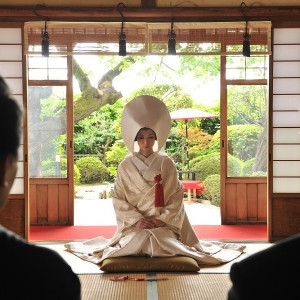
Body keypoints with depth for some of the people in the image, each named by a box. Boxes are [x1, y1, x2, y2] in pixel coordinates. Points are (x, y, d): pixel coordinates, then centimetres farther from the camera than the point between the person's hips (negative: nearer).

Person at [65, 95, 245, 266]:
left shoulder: (166, 164, 4)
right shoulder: (126, 166, 4)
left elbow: (177, 197, 1)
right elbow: (118, 199, 1)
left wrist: (161, 219, -11)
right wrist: (137, 220, -12)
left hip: (164, 223, 0)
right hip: (134, 225, 0)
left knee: (162, 240, -27)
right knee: (139, 239, -29)